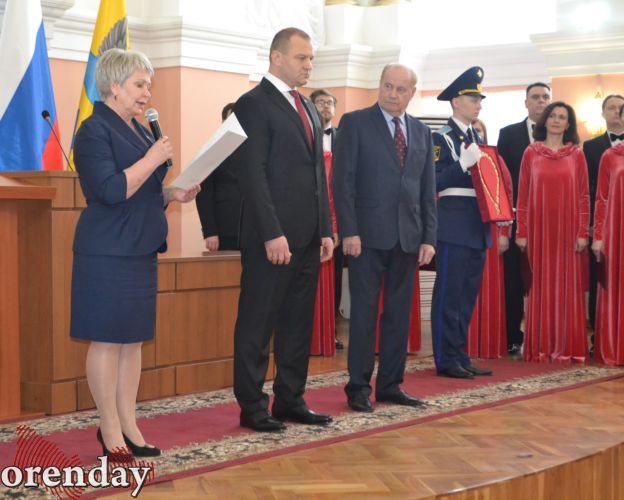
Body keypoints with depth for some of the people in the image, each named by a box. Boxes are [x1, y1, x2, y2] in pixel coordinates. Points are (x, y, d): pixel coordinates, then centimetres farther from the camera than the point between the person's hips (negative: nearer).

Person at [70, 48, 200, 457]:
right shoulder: (95, 131, -10)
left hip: (140, 251, 9)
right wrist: (153, 159, -16)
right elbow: (111, 190, -20)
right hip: (108, 253, -9)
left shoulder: (139, 131, 16)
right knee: (107, 340, -3)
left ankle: (129, 425, 14)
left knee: (133, 339, 9)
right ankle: (111, 430, 3)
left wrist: (173, 194, 7)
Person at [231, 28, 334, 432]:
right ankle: (252, 407, 8)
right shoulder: (254, 104, -7)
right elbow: (252, 173, -14)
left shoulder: (309, 110, 18)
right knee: (258, 323, 1)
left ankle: (291, 400, 20)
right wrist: (272, 234, -19)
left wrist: (326, 230, 12)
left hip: (308, 237, 8)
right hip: (273, 237, -8)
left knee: (299, 323, 12)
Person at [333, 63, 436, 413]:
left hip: (409, 237, 5)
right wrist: (349, 231, -13)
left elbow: (428, 189, 13)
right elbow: (343, 181, -6)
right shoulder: (355, 123, 0)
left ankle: (391, 384, 16)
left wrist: (429, 237, 5)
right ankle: (359, 387, 6)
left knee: (399, 314, 8)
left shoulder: (422, 132, 14)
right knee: (364, 314, -1)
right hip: (368, 235, -5)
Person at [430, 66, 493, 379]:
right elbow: (434, 182, -15)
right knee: (449, 293, -5)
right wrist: (464, 164, -24)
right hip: (454, 226, -8)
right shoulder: (442, 138, -6)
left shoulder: (477, 139, 18)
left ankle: (460, 356, 18)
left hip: (477, 227, 8)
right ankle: (446, 360, -1)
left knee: (468, 294, 11)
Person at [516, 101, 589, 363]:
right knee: (540, 284, 2)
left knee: (567, 284, 2)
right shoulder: (531, 153, 5)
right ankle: (540, 346, 8)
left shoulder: (576, 155, 5)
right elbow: (522, 194, 4)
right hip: (538, 228, 0)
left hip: (567, 230, 0)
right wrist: (521, 231, -2)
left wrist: (583, 232, -4)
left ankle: (566, 346, 7)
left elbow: (584, 196, 4)